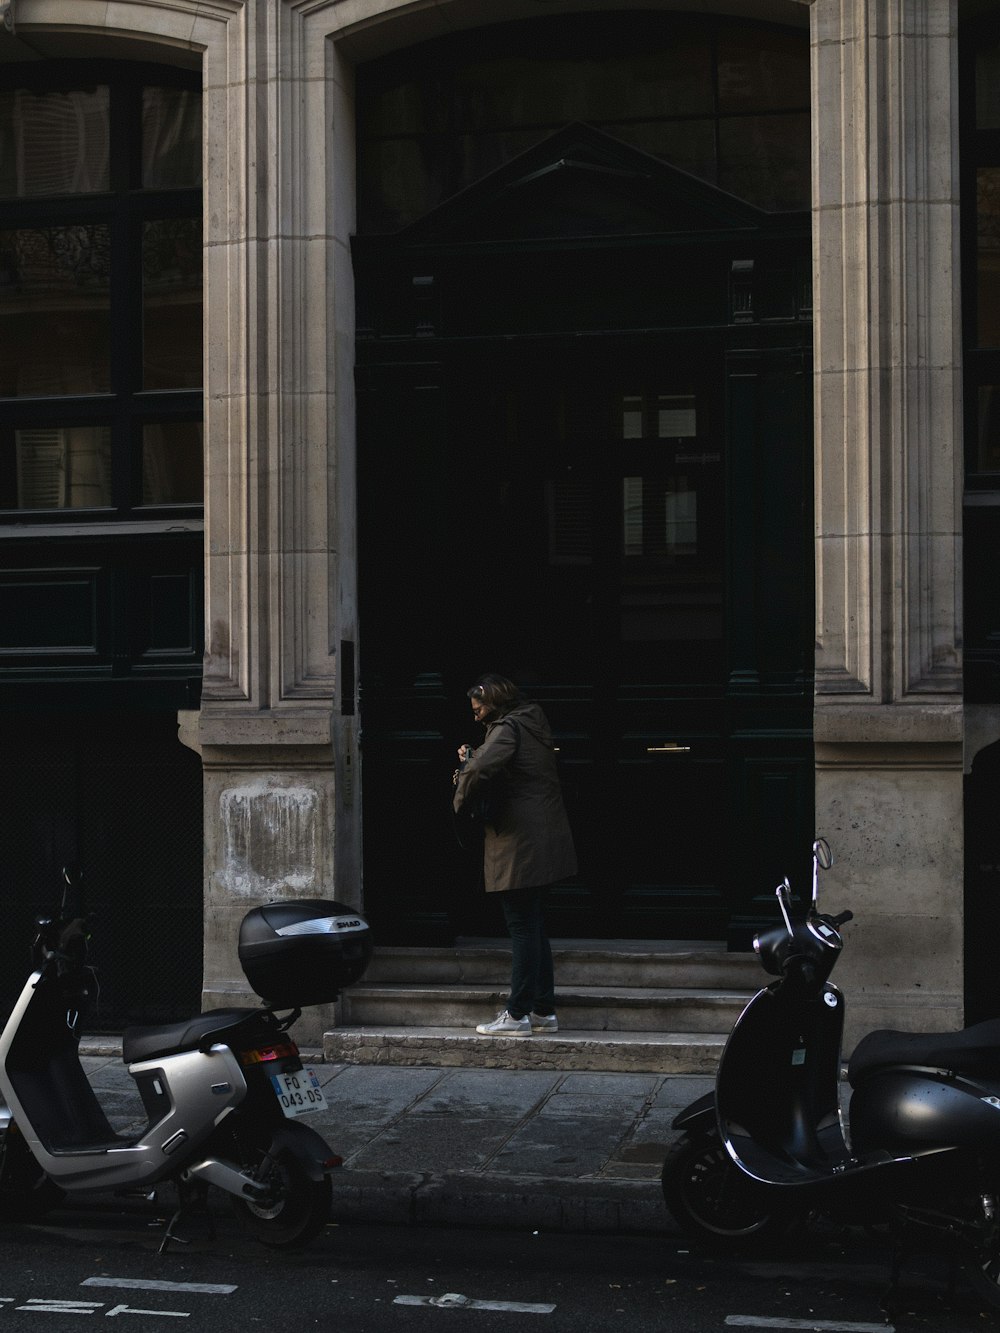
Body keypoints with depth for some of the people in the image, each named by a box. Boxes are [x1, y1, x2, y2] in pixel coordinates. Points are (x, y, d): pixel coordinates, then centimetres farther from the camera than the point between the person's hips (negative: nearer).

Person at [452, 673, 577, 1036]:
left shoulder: (507, 729, -13)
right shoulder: (533, 726, 16)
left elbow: (479, 771, -29)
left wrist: (461, 799, -12)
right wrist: (474, 757, 8)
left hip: (519, 843, -9)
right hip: (543, 842, 9)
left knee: (522, 928, -6)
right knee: (535, 927, 14)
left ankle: (518, 1015, -2)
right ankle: (544, 1010, 18)